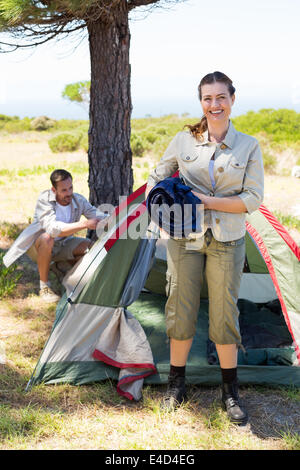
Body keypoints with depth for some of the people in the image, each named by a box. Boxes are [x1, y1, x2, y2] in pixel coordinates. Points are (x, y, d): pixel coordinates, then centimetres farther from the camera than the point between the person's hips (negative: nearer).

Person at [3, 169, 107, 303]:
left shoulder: (78, 200, -14)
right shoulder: (44, 199, -28)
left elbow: (99, 216, -10)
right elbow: (53, 228, -43)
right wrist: (84, 224, -50)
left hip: (61, 245, 5)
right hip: (37, 245, -5)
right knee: (47, 238, -39)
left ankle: (58, 265, 9)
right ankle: (44, 286, -23)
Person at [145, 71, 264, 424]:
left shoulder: (249, 146, -2)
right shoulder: (183, 140, 1)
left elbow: (253, 199, -7)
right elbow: (155, 178, 10)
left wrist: (207, 201, -16)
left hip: (227, 241, -1)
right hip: (184, 237, 1)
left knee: (224, 314, 6)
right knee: (181, 311, 7)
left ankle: (230, 392, 22)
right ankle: (176, 383, 26)